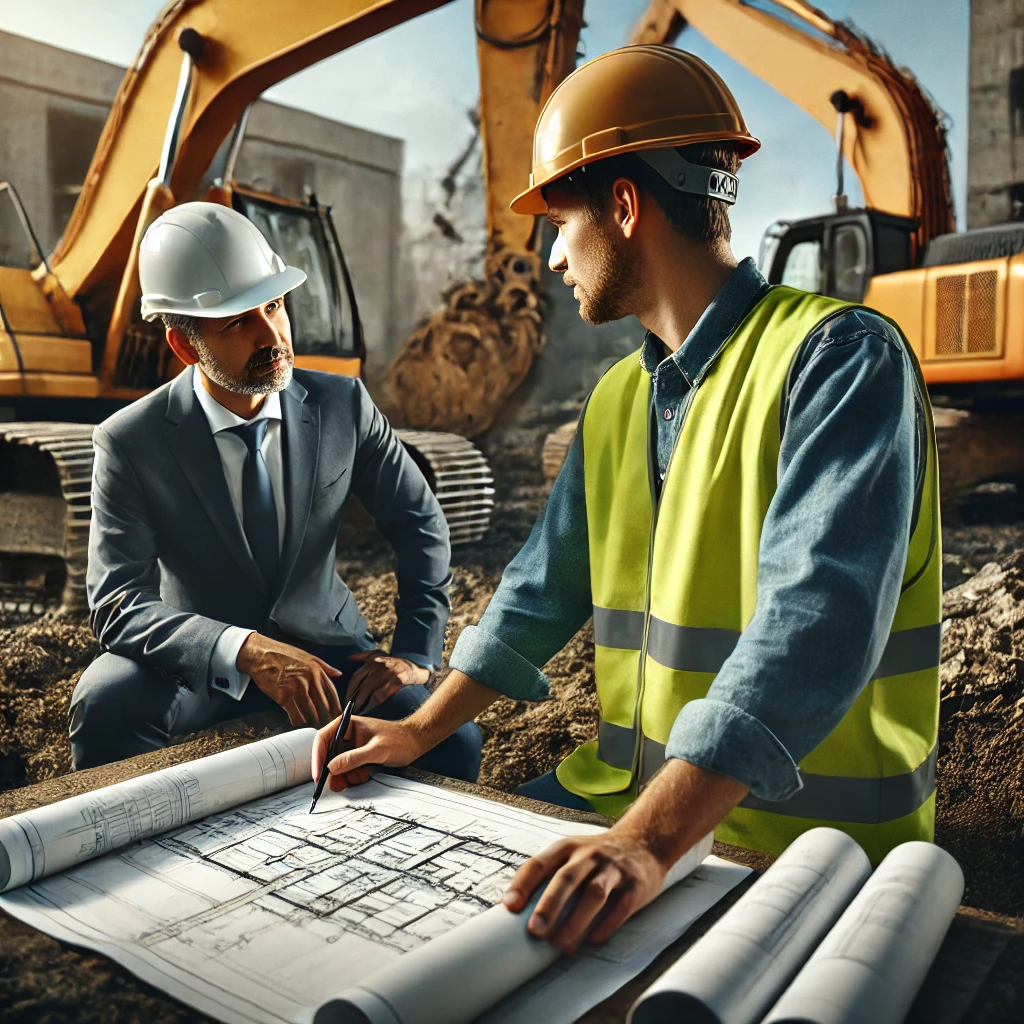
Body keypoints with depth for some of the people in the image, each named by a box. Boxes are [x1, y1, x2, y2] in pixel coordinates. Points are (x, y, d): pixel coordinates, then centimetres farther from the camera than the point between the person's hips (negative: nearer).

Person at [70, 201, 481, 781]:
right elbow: (117, 603, -18)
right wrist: (247, 651, -34)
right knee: (105, 701, -32)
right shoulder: (131, 442, -13)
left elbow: (421, 524, 1)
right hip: (201, 663, -1)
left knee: (454, 743, -22)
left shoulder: (343, 405, -8)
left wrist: (417, 652, -7)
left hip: (325, 647, 1)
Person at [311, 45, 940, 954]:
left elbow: (814, 620, -29)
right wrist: (424, 729, 5)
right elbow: (547, 587, 13)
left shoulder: (839, 358, -16)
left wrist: (651, 840, -36)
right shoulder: (617, 400, 9)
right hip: (623, 796, 7)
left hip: (801, 834, -6)